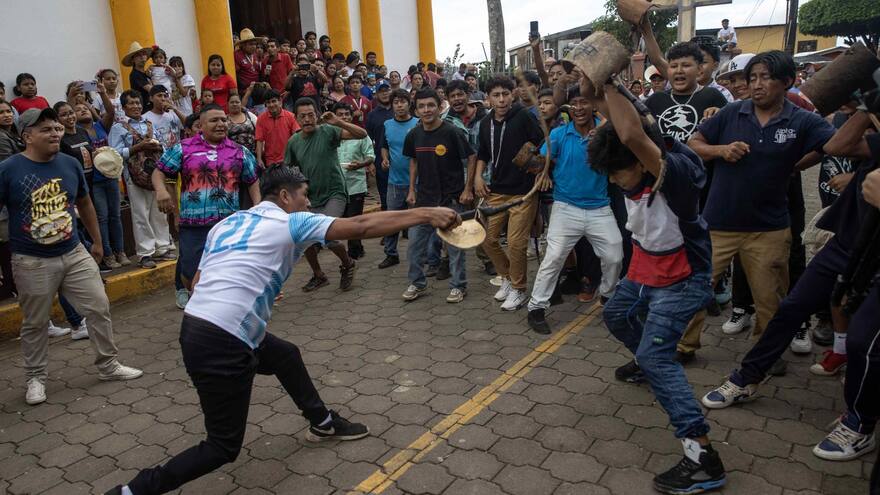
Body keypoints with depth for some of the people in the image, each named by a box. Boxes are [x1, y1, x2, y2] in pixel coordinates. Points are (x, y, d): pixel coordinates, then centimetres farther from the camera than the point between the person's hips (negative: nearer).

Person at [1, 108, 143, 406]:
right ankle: (36, 377, 28)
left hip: (75, 254, 4)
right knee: (35, 323, 10)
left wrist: (97, 241, 20)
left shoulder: (70, 164, 1)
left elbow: (84, 204, 16)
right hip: (31, 262, -4)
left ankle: (108, 365, 22)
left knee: (99, 308, 6)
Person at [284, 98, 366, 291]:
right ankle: (318, 276, 34)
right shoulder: (293, 141, 1)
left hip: (334, 194, -5)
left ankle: (348, 264, 11)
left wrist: (338, 122, -33)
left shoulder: (328, 131, -11)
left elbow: (362, 134, -21)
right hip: (311, 198, 6)